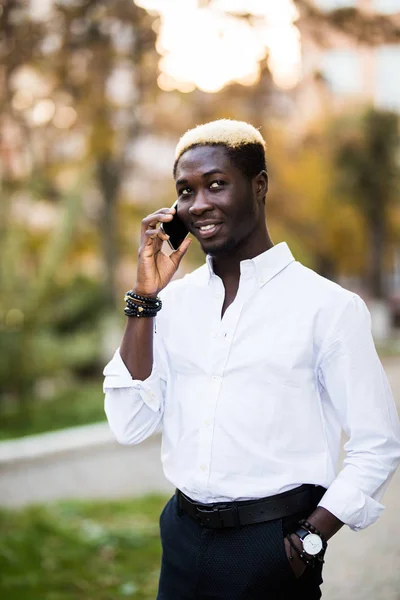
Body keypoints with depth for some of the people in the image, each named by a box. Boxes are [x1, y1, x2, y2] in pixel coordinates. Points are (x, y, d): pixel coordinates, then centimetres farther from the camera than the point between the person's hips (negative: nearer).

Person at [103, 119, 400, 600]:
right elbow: (130, 426, -4)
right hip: (183, 537, 5)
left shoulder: (327, 307, -10)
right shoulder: (174, 301, 4)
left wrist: (307, 543, -14)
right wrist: (144, 297, -8)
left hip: (271, 546, -4)